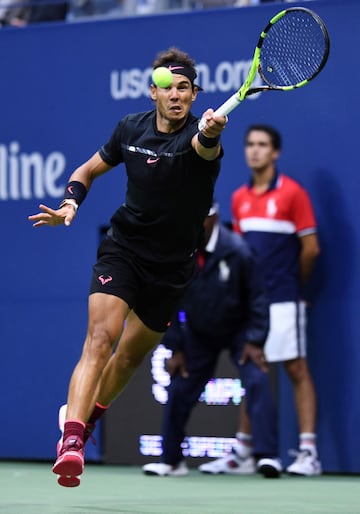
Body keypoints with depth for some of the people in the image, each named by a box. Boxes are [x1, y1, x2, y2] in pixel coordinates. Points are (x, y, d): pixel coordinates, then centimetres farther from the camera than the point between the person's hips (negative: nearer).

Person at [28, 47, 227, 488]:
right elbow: (88, 170, 13)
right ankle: (70, 444, -34)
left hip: (172, 266, 0)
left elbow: (205, 148, -43)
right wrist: (70, 204, -7)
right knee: (101, 338, -22)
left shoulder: (199, 134, -16)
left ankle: (84, 421, 41)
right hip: (123, 249, 0)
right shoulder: (131, 128, -3)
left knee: (130, 357, 15)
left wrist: (211, 133, -67)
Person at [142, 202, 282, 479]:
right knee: (179, 391, 0)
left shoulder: (237, 251, -23)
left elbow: (257, 297, -14)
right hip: (198, 334, 3)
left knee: (257, 381, -21)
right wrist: (175, 348, -4)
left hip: (239, 330, -3)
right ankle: (171, 460, 17)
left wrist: (255, 340, -19)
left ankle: (266, 456, -20)